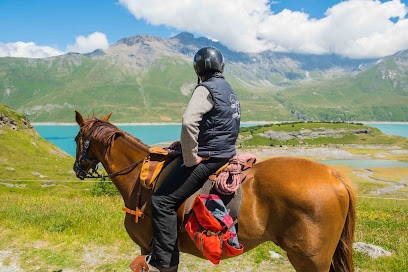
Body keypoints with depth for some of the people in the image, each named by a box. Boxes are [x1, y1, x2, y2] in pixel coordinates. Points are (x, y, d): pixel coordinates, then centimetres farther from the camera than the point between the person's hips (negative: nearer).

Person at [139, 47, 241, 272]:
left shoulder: (206, 88, -13)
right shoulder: (228, 90, 18)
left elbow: (189, 122, -30)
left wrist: (191, 158, -19)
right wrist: (186, 144, 17)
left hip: (208, 158, -11)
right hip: (225, 153, 11)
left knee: (163, 200, -12)